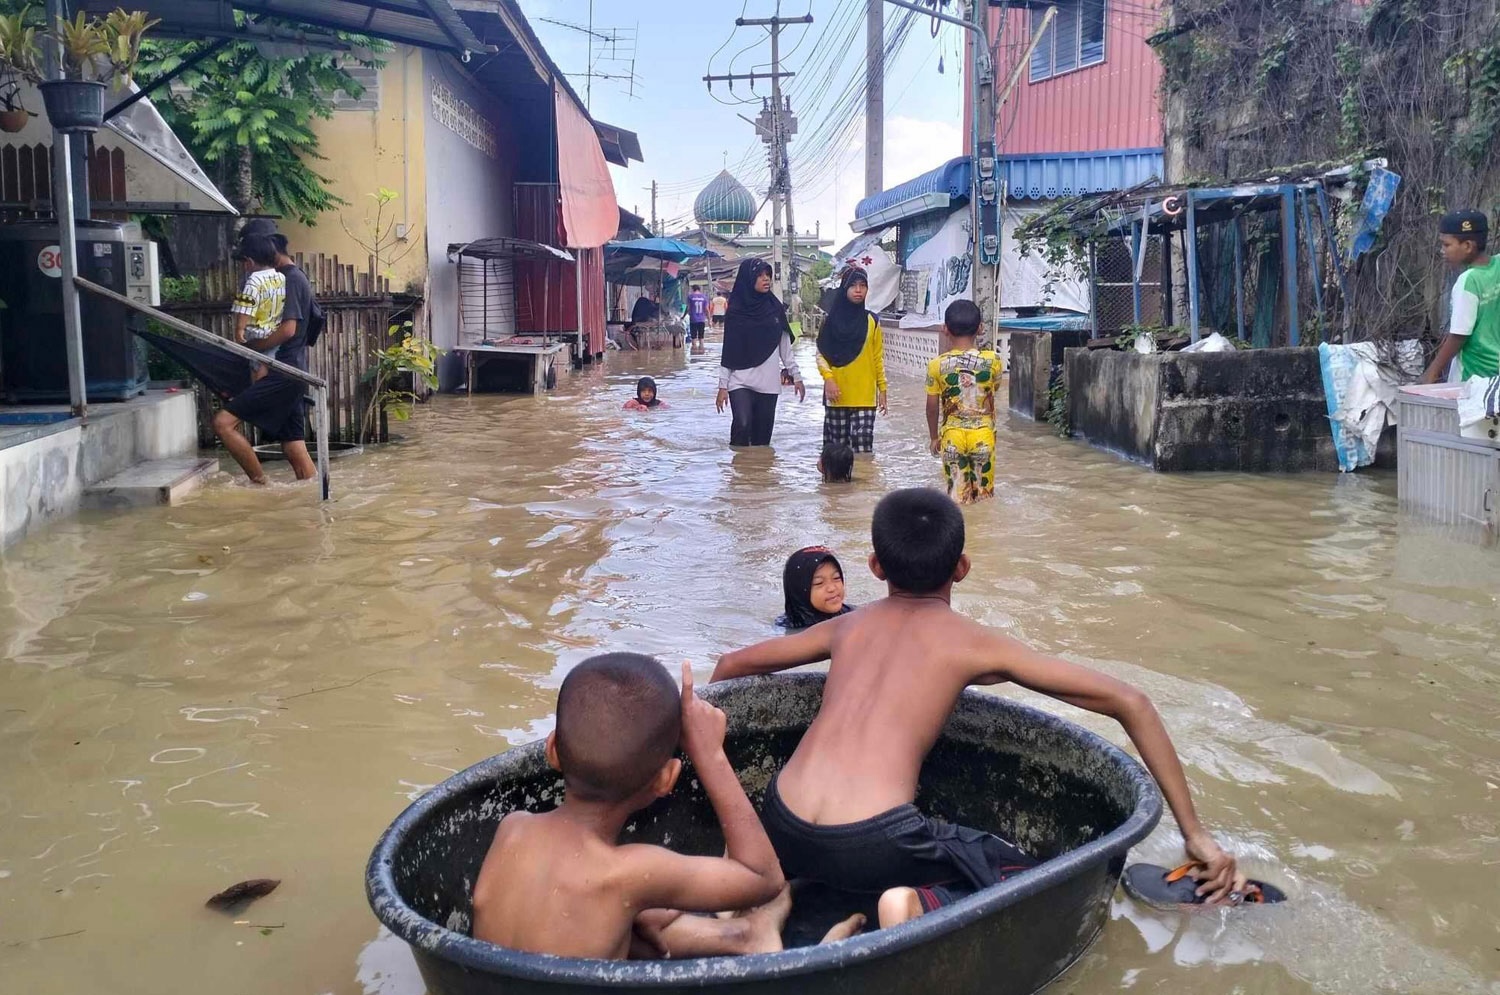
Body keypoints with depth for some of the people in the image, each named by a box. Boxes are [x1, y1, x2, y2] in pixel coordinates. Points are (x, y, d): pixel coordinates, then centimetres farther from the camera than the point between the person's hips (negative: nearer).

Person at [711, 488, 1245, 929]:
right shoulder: (977, 644, 9)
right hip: (870, 843, -4)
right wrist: (1195, 833, 10)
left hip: (783, 831, 5)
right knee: (1024, 875, 18)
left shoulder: (847, 625, 20)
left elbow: (732, 665, 32)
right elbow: (1130, 704, 6)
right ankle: (922, 907, -10)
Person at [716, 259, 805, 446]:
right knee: (742, 425, -20)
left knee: (762, 436, 4)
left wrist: (796, 376, 10)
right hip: (740, 383, -3)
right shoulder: (736, 311, 0)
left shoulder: (775, 309, 8)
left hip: (769, 384, 3)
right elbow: (728, 351, 1)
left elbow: (785, 346, 13)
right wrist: (723, 386, -2)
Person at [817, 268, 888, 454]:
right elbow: (821, 354, 2)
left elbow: (878, 358, 8)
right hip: (837, 395, 0)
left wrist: (882, 389, 4)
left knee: (863, 446, -8)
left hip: (864, 397, 0)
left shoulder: (872, 321, 6)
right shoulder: (831, 319, 3)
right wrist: (828, 379, -14)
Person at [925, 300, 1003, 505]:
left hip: (952, 436, 0)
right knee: (983, 492, 11)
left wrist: (934, 437, 13)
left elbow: (932, 406, 0)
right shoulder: (992, 360, -7)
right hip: (983, 435, 0)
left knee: (957, 493, 7)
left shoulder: (937, 365, -8)